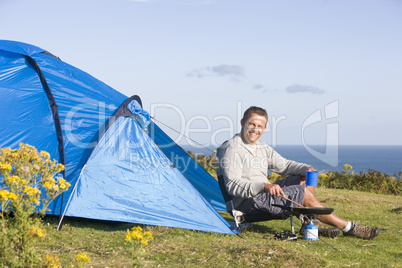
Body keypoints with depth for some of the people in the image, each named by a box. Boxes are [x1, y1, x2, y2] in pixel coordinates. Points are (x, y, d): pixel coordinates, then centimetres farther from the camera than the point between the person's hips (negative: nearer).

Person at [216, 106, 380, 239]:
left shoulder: (262, 148, 14)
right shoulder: (232, 149, -14)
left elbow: (284, 165, 16)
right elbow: (232, 185, -23)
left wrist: (306, 168, -6)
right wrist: (264, 186, -36)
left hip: (264, 194, 10)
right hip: (246, 203, -9)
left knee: (304, 180, 3)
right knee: (302, 193, -17)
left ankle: (311, 223, -4)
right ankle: (348, 228, -8)